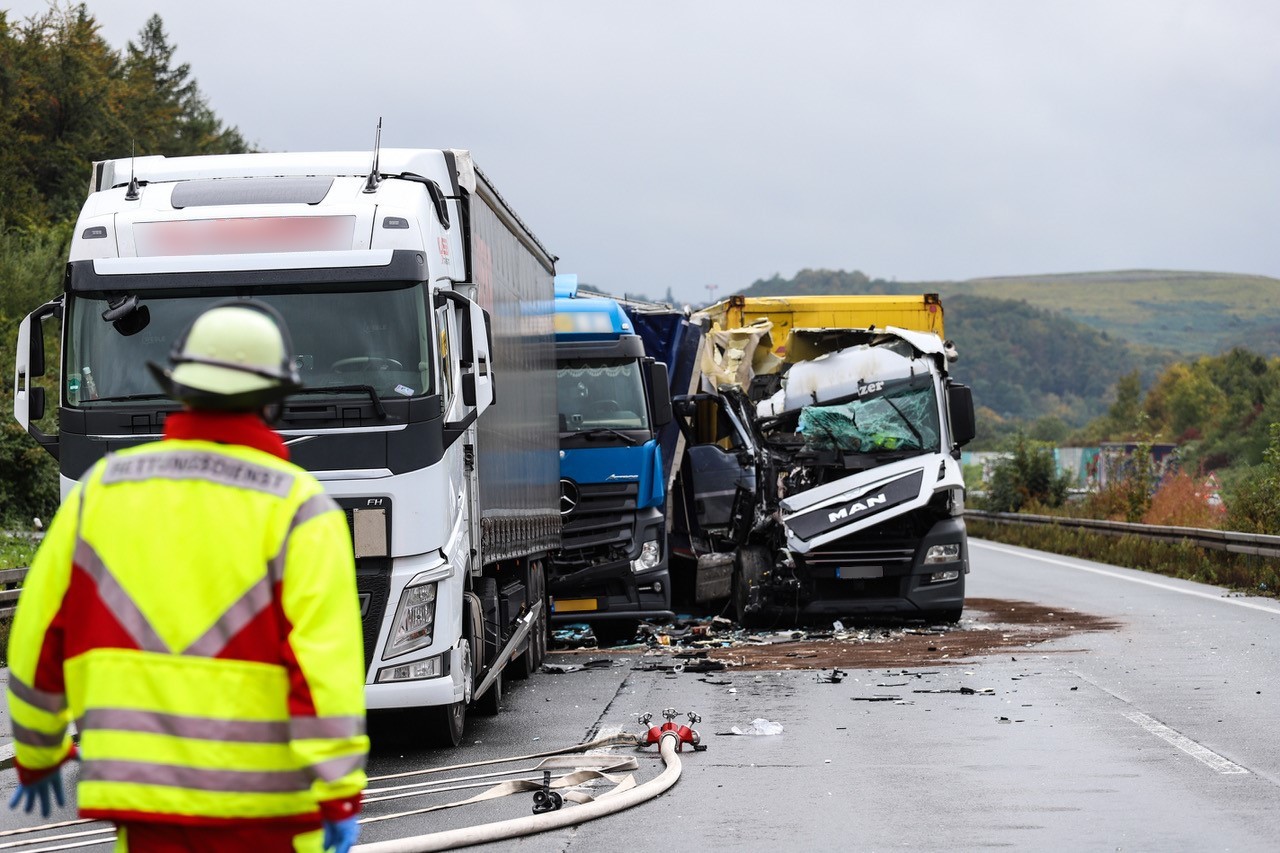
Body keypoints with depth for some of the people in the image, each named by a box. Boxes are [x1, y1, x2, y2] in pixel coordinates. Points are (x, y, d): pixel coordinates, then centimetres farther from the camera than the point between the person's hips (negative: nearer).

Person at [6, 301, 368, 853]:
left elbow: (37, 636, 8)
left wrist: (36, 755, 21)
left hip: (137, 781, 3)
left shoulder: (102, 488, 6)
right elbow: (327, 656, -14)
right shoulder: (297, 507, -5)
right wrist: (341, 793, -14)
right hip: (261, 792, -3)